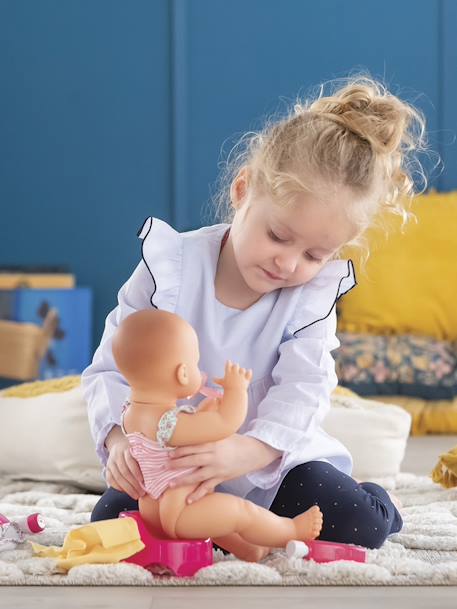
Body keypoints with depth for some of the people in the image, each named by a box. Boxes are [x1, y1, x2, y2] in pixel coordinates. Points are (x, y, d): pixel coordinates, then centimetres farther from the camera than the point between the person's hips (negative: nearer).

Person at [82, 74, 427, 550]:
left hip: (274, 461, 0)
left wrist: (250, 450, -44)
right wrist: (119, 437, -35)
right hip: (167, 461, 0)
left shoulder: (314, 294, -11)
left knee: (360, 529, -19)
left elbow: (304, 388, -24)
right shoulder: (170, 267, -15)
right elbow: (111, 369, -13)